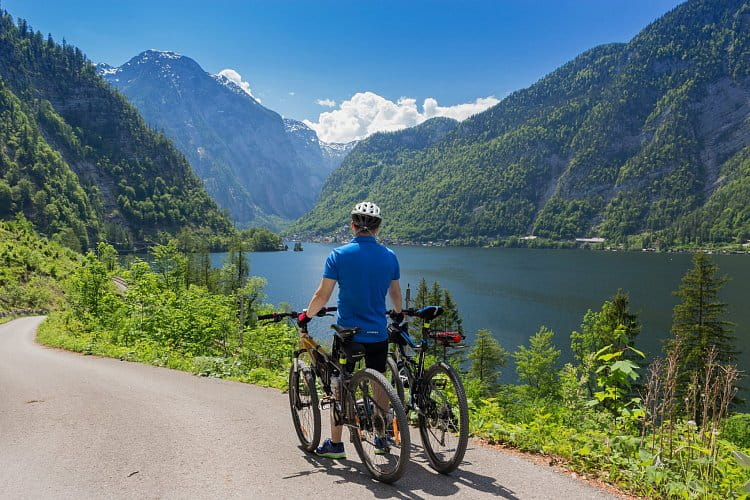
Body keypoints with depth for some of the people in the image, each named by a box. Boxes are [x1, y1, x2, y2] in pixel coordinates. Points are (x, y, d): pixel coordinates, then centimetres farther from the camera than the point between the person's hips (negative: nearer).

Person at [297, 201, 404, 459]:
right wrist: (398, 313, 32)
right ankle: (381, 439, 28)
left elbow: (322, 295, -11)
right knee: (379, 384, 17)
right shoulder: (389, 256, 0)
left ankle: (335, 444, 18)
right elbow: (395, 293, 12)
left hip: (347, 332, -3)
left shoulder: (339, 255, -10)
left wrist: (306, 315, 7)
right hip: (378, 333, 3)